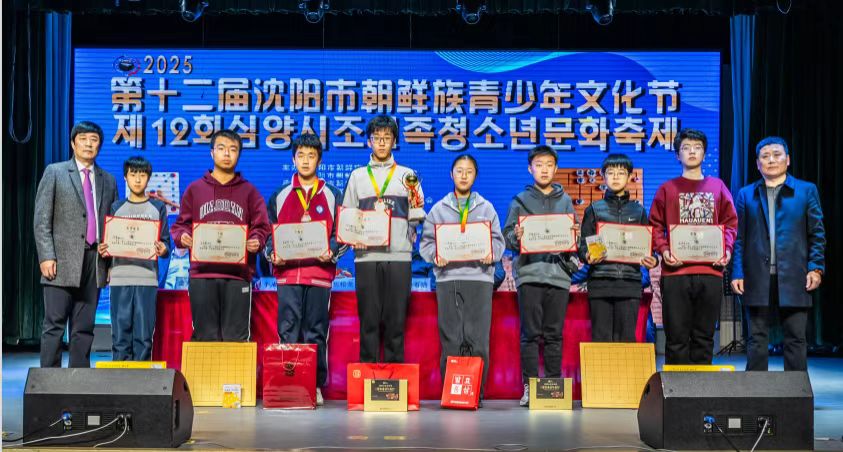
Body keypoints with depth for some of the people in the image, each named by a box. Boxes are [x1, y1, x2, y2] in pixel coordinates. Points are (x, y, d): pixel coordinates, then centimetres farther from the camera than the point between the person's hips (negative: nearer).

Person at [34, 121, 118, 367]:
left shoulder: (108, 180, 15)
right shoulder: (54, 173, 5)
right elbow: (42, 219, 0)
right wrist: (46, 256, -10)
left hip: (95, 261, 4)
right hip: (62, 262, -3)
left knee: (84, 328, 5)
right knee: (54, 325, -5)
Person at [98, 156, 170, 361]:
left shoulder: (157, 208, 11)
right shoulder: (116, 207, 14)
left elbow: (165, 243, 7)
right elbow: (107, 243, 14)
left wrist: (163, 250, -16)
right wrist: (103, 251, -9)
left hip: (147, 278, -1)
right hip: (119, 278, 1)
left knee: (144, 335, -4)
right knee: (120, 334, -1)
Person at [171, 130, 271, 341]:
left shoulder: (249, 191, 12)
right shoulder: (195, 189, 14)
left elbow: (262, 227, 7)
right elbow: (180, 225, 13)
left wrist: (257, 241, -13)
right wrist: (182, 236, -8)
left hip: (238, 275, -1)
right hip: (202, 273, 1)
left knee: (236, 338, -2)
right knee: (205, 337, 1)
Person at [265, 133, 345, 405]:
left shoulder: (332, 196, 11)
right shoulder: (280, 196, 14)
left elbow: (340, 234, 8)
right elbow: (269, 233, 13)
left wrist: (331, 253, -10)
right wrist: (272, 255, -5)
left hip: (320, 272, -1)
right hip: (287, 273, 1)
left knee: (316, 331, 1)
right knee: (288, 330, -2)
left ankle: (316, 386, 5)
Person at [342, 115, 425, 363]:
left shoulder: (407, 175, 13)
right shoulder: (358, 175, 15)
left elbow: (416, 218, 8)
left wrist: (414, 202, -12)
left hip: (399, 255, 0)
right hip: (366, 256, 1)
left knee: (396, 317, 0)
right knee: (368, 317, 0)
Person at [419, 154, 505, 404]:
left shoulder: (486, 208, 15)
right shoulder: (439, 208, 14)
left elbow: (498, 241, 10)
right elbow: (426, 241, 9)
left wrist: (491, 254, -11)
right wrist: (435, 255, -11)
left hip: (479, 278, 0)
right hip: (448, 278, 0)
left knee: (477, 339, -6)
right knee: (450, 339, -2)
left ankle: (477, 390, 0)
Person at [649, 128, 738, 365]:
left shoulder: (717, 187, 14)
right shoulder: (667, 189, 9)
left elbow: (730, 222, 13)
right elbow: (655, 225, 6)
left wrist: (727, 249, -3)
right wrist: (663, 250, -10)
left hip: (710, 272, 2)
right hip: (676, 271, -2)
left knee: (704, 336, 6)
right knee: (677, 336, -2)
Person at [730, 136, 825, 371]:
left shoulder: (806, 191, 9)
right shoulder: (746, 194, 12)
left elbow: (817, 234, 6)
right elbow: (739, 238, 8)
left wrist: (816, 267, -5)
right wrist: (737, 273, 0)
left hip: (793, 279, -1)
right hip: (757, 279, 1)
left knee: (796, 338, 2)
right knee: (757, 338, 3)